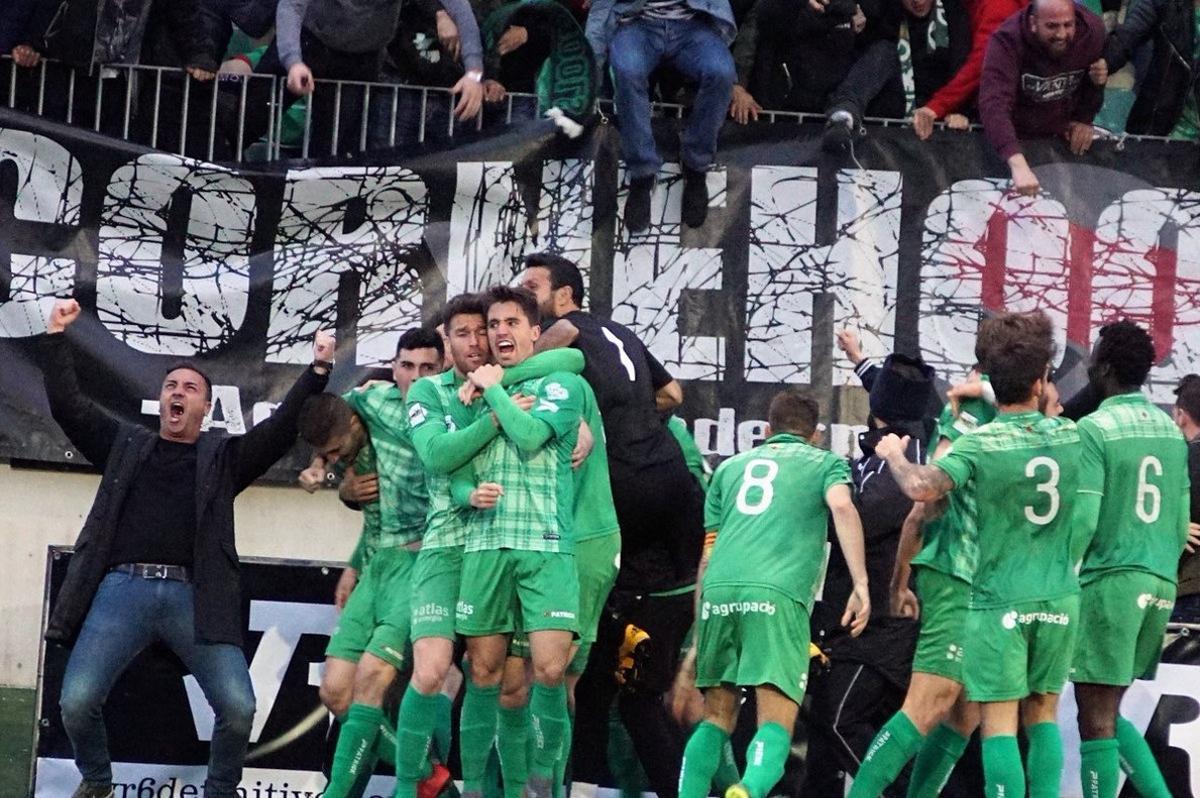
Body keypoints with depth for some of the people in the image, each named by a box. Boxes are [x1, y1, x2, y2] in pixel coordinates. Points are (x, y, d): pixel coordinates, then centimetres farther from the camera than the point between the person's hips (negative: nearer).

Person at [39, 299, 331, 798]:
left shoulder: (223, 456, 19)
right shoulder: (126, 445, 22)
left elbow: (282, 429, 10)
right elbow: (68, 406, 18)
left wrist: (318, 371, 1)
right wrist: (57, 338, 13)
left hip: (194, 597, 0)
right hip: (123, 589, 1)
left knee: (239, 706, -17)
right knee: (76, 701, -15)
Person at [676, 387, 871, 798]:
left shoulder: (731, 466, 30)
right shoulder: (826, 462, 21)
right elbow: (842, 506, -2)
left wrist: (699, 635, 31)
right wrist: (860, 584, -7)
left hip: (719, 591, 3)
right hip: (778, 593, -3)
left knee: (717, 717, 16)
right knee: (776, 723, -7)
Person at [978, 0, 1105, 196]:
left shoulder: (1092, 31, -20)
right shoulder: (1007, 41, -34)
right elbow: (994, 105, -46)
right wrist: (1018, 164, -59)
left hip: (1064, 137, 3)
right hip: (1016, 138, -3)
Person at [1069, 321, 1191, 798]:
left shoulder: (1094, 428, -10)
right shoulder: (1170, 430, 11)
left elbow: (1082, 522, -15)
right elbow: (1182, 521, 15)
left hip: (1110, 580, -7)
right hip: (1160, 583, 7)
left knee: (1096, 719, -2)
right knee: (1109, 714, 17)